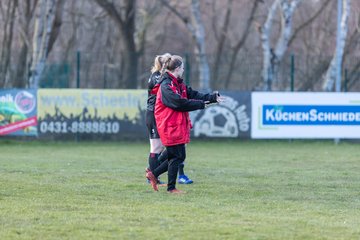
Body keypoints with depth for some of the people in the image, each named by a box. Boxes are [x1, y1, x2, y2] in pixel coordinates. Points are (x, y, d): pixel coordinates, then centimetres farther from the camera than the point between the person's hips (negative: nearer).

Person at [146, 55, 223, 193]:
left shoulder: (179, 84, 14)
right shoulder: (166, 86, -17)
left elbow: (193, 95, 10)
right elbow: (180, 103, -23)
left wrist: (213, 98, 0)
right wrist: (200, 104, -14)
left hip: (179, 126, 10)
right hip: (170, 127, -10)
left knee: (179, 156, 13)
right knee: (177, 156, -3)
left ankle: (153, 174, 21)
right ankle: (171, 188, 7)